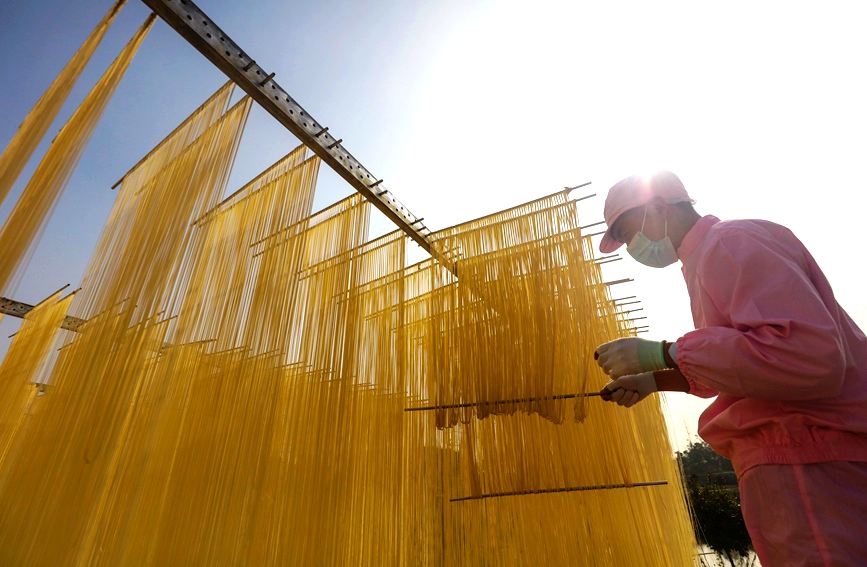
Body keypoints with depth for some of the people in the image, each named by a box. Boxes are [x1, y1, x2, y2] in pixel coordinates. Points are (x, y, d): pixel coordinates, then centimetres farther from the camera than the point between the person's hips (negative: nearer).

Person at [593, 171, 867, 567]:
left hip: (808, 463, -10)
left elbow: (812, 358, -27)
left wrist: (662, 353, -24)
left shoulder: (731, 241, -14)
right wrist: (655, 379, 17)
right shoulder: (706, 258, 17)